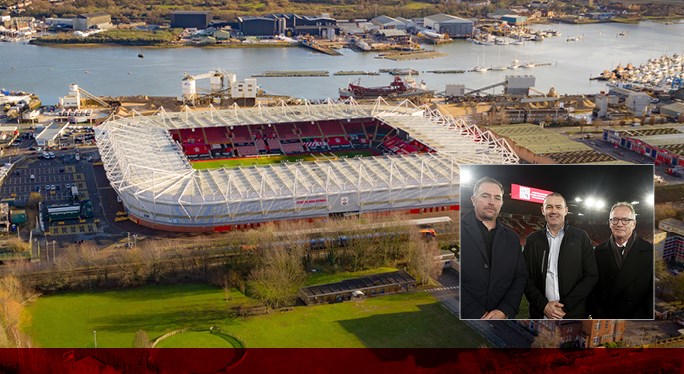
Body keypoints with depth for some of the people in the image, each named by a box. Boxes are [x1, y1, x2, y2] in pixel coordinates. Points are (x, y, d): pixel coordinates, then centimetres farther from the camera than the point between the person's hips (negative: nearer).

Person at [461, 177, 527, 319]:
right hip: (465, 317, -4)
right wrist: (477, 315, -18)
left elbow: (520, 277, 7)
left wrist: (504, 311, -10)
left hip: (503, 317, 4)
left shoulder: (512, 238, 10)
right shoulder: (461, 230, -6)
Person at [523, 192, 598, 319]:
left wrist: (565, 305, -11)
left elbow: (591, 276, -3)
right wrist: (543, 305, -11)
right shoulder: (532, 240, 6)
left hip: (574, 314, -1)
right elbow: (526, 278, 3)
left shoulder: (581, 237, 1)